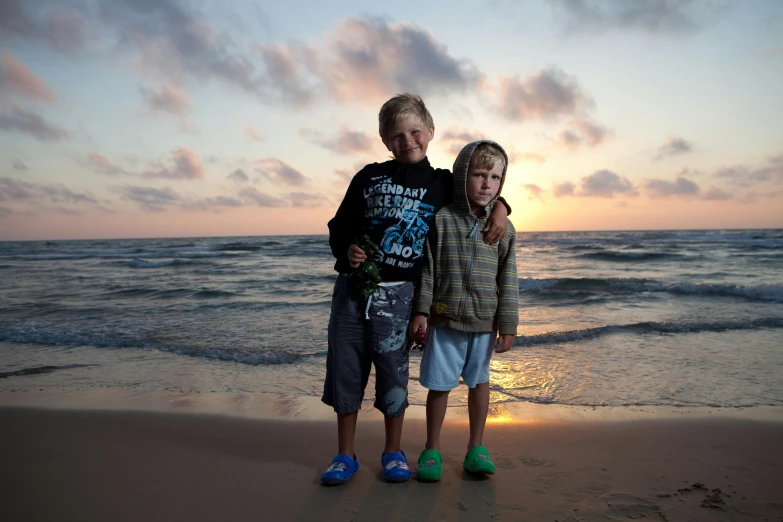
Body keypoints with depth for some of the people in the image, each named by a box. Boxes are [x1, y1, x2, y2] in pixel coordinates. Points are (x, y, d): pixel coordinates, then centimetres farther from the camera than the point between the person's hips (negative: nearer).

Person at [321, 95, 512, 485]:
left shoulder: (442, 184, 7)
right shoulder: (369, 177, 8)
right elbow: (339, 227, 11)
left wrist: (499, 207, 0)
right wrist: (346, 251, -9)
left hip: (398, 294, -1)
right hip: (352, 287, 2)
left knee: (393, 372, 4)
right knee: (345, 369, 5)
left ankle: (393, 452, 25)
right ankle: (345, 455, 22)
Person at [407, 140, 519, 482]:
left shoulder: (503, 228, 1)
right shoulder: (441, 219, -5)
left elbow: (508, 280, 2)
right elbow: (427, 268, -3)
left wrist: (508, 325, 0)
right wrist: (420, 311, -6)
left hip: (484, 322, 2)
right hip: (445, 319, -2)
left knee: (479, 381, 14)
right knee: (439, 384, 6)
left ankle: (476, 448, 30)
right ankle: (432, 450, 24)